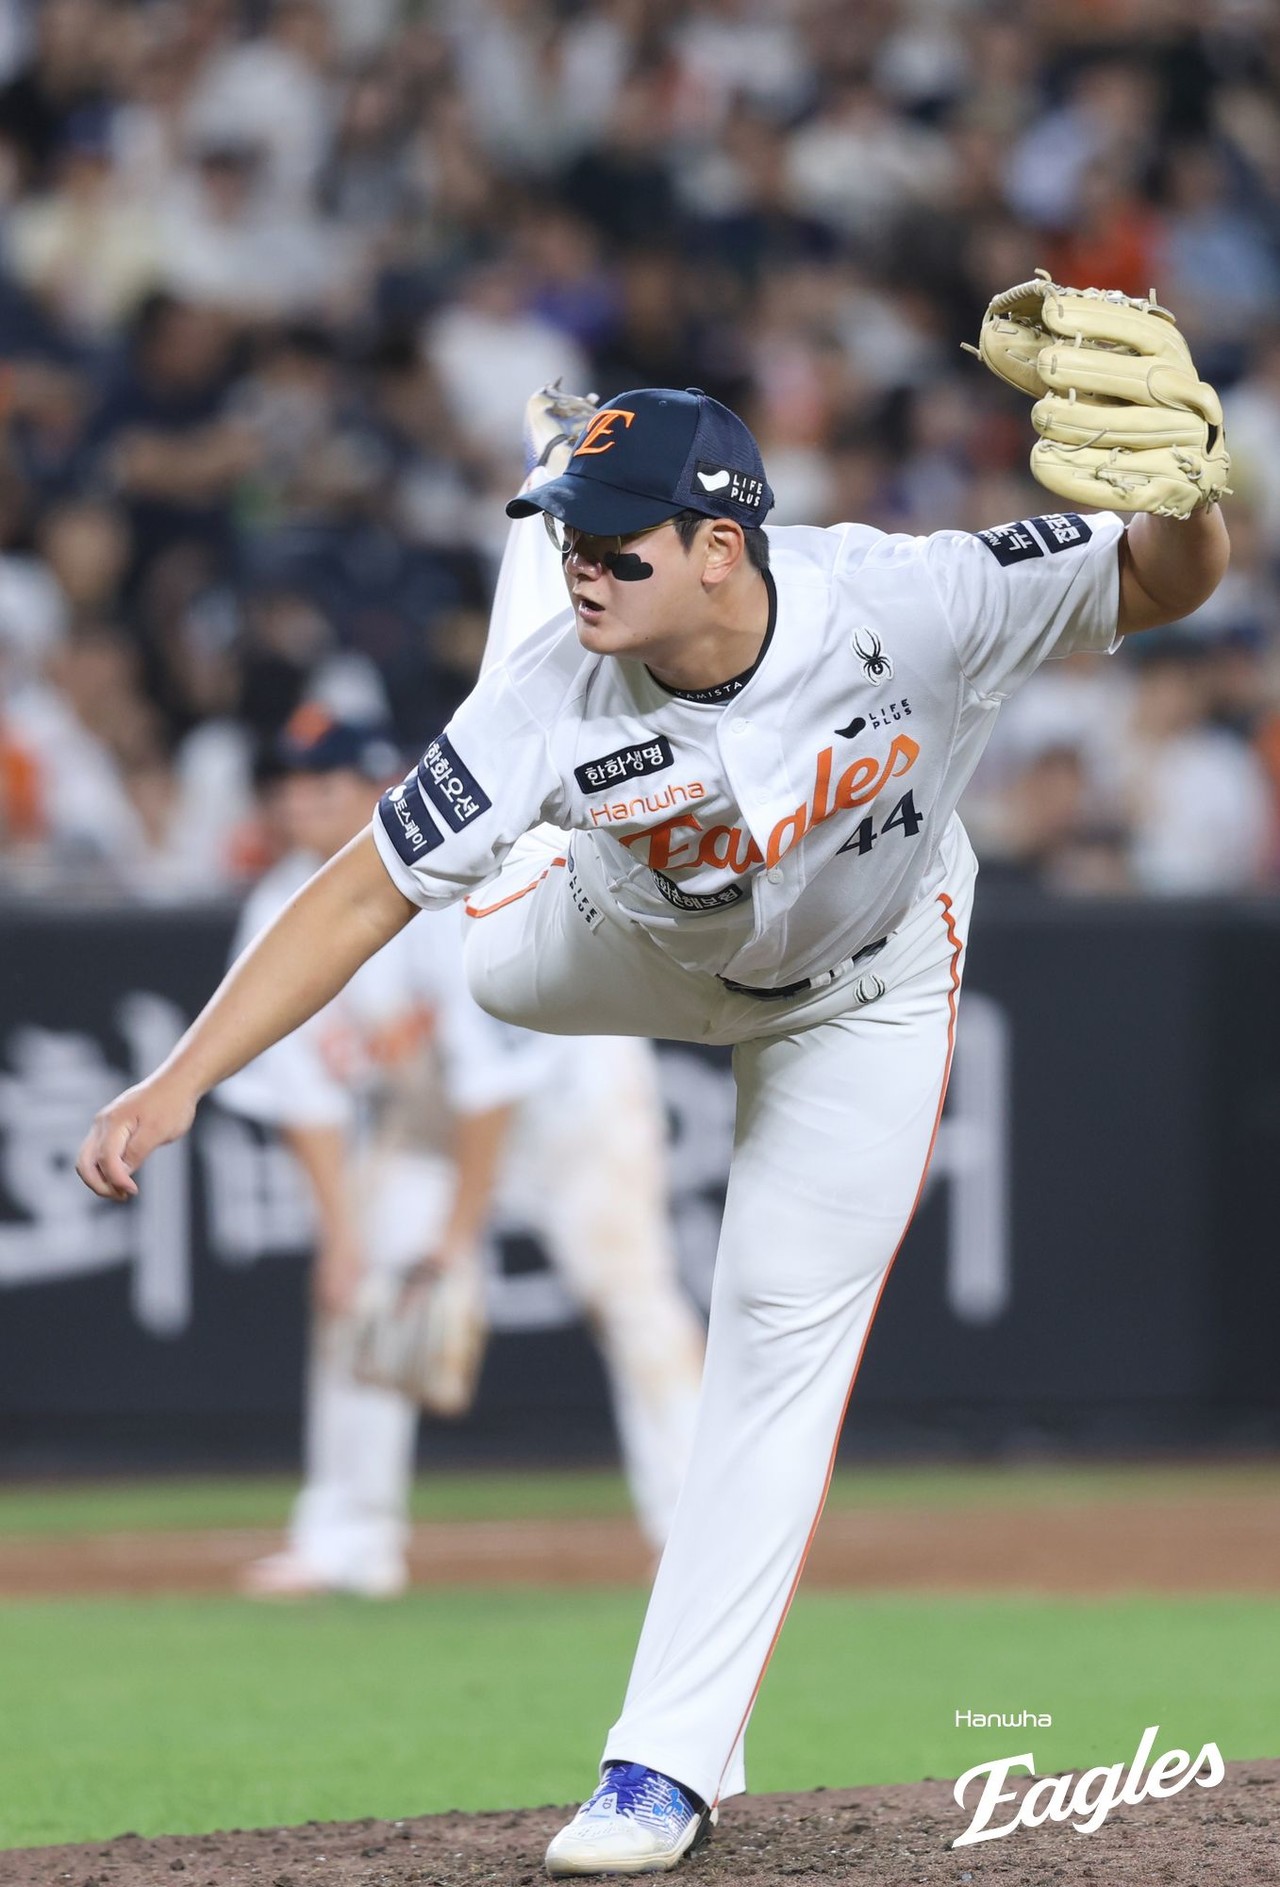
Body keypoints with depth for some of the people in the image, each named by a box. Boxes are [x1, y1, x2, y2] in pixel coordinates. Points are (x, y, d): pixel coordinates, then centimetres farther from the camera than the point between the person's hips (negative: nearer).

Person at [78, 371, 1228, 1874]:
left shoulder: (905, 605, -40)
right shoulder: (557, 695, -36)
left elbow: (1165, 585, -32)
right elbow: (360, 896, -34)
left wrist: (1180, 497, -57)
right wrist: (177, 1084, -41)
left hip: (864, 996, -2)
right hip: (640, 946, 2)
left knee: (779, 1342, -5)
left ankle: (672, 1758, 2)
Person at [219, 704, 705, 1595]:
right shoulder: (282, 913, -13)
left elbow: (491, 1081, -31)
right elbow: (305, 1089, -10)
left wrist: (458, 1238, -29)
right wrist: (341, 1238, -16)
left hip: (572, 1080, -6)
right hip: (419, 1111, 6)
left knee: (627, 1288, -16)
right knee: (354, 1289, -3)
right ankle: (349, 1539, 4)